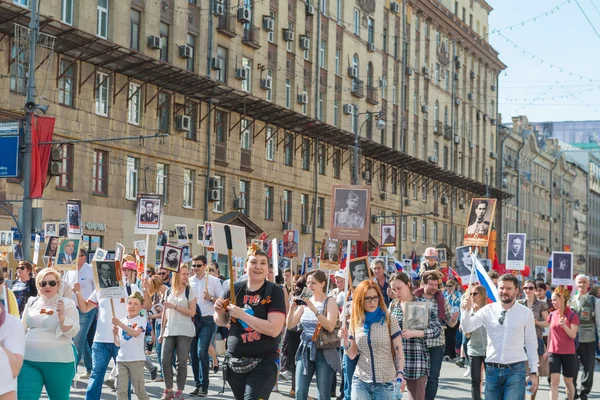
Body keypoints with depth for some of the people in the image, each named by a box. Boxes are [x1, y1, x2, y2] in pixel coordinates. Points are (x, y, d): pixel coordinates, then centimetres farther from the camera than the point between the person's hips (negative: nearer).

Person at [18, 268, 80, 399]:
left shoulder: (67, 304, -3)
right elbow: (22, 328, 21)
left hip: (57, 362, -4)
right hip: (29, 360, 4)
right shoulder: (32, 302, 11)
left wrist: (62, 316, -25)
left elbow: (72, 332, -10)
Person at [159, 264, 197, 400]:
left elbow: (192, 312, -8)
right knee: (165, 360, -3)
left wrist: (174, 306, -14)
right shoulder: (168, 291, 11)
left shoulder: (190, 291, -1)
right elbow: (165, 313, 15)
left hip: (184, 331, -4)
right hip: (169, 331, 4)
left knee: (182, 362, -3)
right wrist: (162, 331, 12)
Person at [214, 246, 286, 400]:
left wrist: (241, 314, -21)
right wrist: (219, 312, -8)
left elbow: (274, 329, -21)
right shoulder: (233, 290, 1)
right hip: (235, 361, 4)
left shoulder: (275, 292, -10)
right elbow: (221, 322, 16)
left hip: (264, 363, -4)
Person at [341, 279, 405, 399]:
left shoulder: (390, 321, -4)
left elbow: (399, 352, -6)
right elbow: (352, 355, 8)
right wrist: (346, 340, -11)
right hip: (360, 381, 2)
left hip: (385, 382, -2)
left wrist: (400, 373, -21)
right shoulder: (355, 323, 5)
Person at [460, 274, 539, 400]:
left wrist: (533, 372, 3)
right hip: (492, 369, 2)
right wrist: (466, 310, -23)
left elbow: (531, 344, 4)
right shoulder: (488, 310, 3)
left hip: (515, 370, -2)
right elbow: (467, 328, -4)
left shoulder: (526, 313, 0)